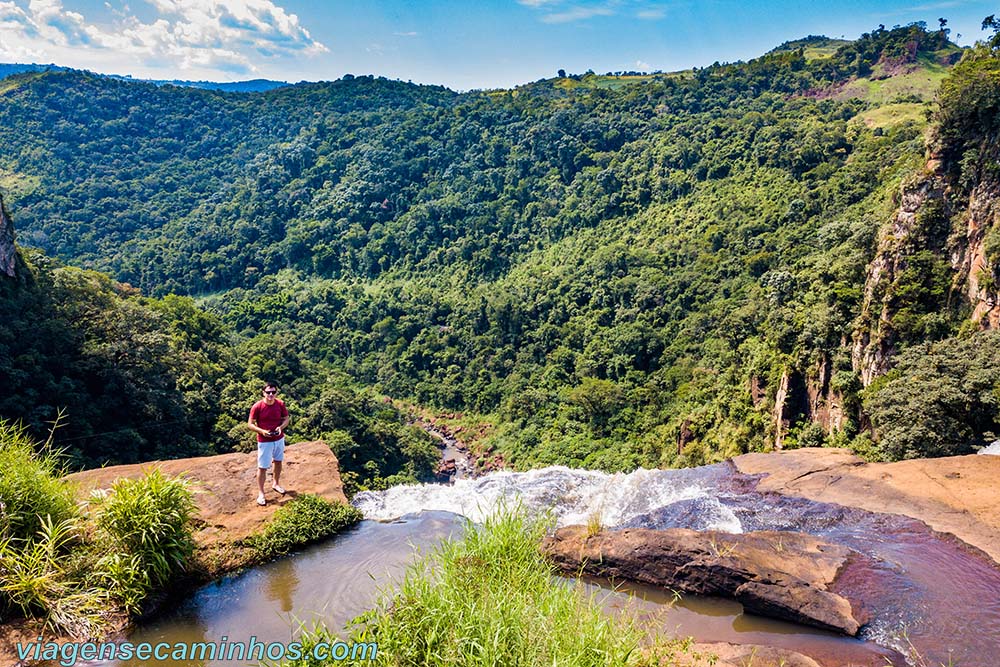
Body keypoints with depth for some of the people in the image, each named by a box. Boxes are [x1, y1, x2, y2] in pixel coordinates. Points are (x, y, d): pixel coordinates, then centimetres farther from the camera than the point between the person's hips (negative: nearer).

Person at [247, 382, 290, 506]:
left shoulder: (280, 404, -8)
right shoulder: (257, 406, -18)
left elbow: (286, 419, 3)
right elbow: (250, 424, -12)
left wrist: (281, 427, -17)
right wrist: (262, 431, -27)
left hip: (279, 439, 4)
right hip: (264, 441, -4)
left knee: (278, 462, 21)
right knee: (262, 467, 2)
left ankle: (276, 484, 43)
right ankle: (260, 493, 15)